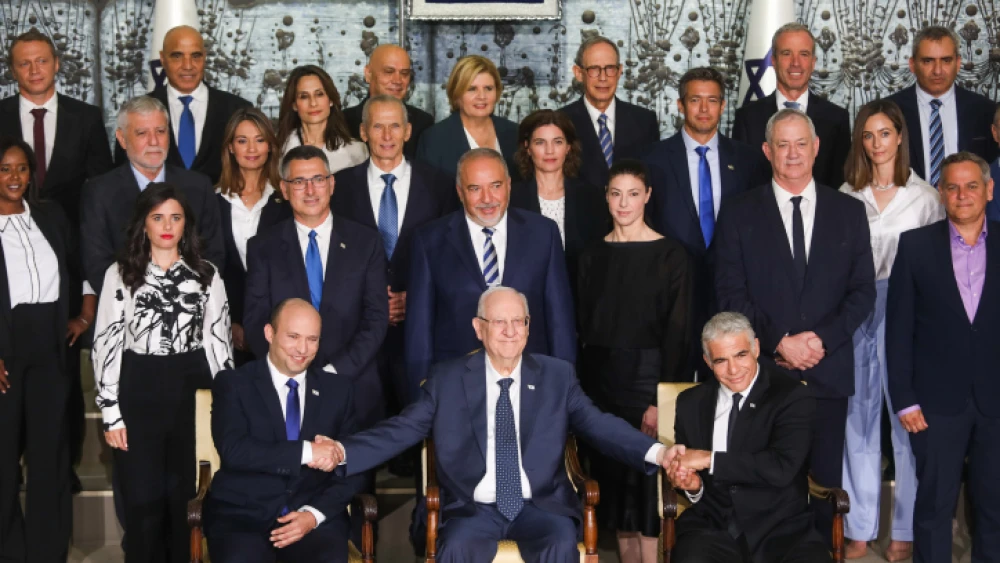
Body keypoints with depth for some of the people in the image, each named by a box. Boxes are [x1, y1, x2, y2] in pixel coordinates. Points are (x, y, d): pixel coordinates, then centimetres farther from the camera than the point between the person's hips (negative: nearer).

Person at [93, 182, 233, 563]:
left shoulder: (206, 274, 7)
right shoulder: (121, 274, 2)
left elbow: (218, 339, 7)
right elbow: (106, 343, 0)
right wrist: (111, 412, -5)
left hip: (192, 391, 1)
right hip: (139, 392, -1)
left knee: (184, 497, 5)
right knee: (143, 502, 1)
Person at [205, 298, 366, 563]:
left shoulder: (337, 389, 12)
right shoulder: (233, 383, 3)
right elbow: (233, 450, -12)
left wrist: (315, 514, -8)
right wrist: (307, 452, -19)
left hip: (315, 514, 2)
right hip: (242, 514, -2)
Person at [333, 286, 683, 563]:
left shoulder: (557, 376, 8)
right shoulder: (447, 379, 6)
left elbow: (599, 426, -1)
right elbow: (401, 430, 1)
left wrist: (656, 452, -19)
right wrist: (342, 452, -16)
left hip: (540, 507, 1)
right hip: (473, 509, 0)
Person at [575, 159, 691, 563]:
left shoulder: (670, 255, -5)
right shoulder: (593, 256, 8)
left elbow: (677, 331, -8)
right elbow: (583, 325, 9)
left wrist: (661, 399, -15)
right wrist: (585, 389, 1)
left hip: (648, 377, -4)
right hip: (601, 379, 4)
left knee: (647, 479, -3)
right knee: (612, 476, 8)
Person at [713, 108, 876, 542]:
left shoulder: (849, 212, 9)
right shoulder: (739, 213, 4)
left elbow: (863, 291, 5)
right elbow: (731, 294, -2)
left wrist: (821, 340, -9)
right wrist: (780, 343, -11)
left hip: (828, 371, 1)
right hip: (763, 371, -1)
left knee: (825, 484, 5)